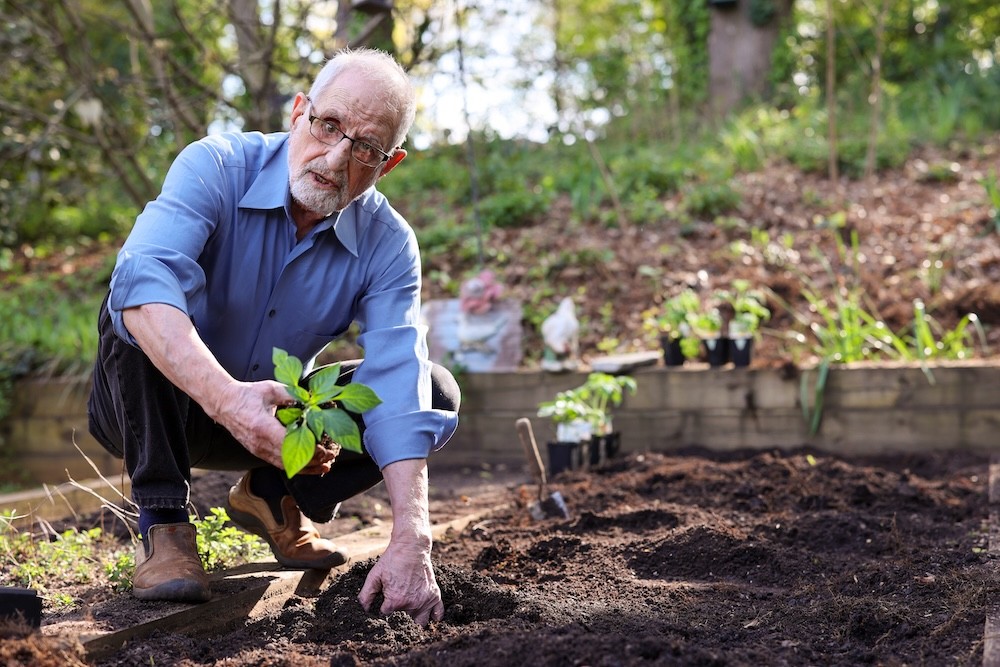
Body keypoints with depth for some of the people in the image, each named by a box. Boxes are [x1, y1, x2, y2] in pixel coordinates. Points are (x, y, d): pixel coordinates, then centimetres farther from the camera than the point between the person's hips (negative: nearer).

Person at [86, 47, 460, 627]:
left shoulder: (388, 246, -14)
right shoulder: (216, 167, -21)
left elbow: (398, 387, -25)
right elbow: (145, 279, -40)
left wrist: (410, 542, -38)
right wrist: (226, 399, -57)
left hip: (276, 419, 3)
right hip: (152, 410, -3)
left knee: (436, 393, -12)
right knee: (141, 316, -33)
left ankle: (275, 498, 6)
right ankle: (163, 524, -20)